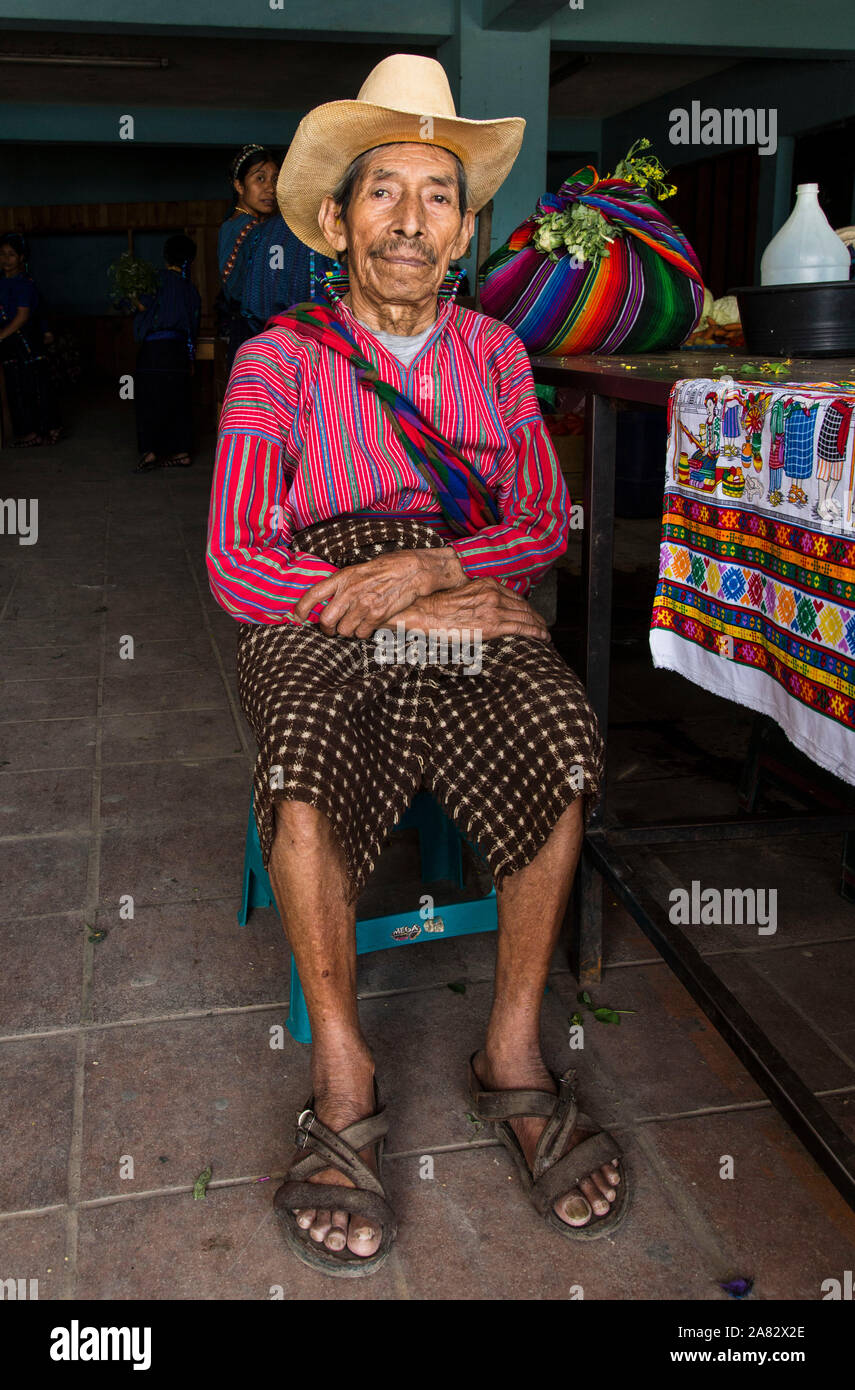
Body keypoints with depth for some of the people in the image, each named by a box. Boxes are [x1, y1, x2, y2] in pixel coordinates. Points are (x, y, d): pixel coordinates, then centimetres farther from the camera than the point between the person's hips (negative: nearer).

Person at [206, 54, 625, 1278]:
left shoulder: (494, 353, 15)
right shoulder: (280, 359, 4)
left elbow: (544, 527, 8)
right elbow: (235, 565, -4)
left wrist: (426, 568, -13)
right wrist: (404, 616, -13)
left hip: (468, 602, 2)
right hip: (316, 619, -2)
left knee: (559, 737, -30)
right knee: (305, 770, -34)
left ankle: (515, 1055, -12)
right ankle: (343, 1079, -16)